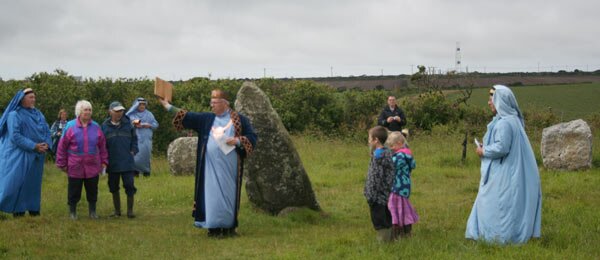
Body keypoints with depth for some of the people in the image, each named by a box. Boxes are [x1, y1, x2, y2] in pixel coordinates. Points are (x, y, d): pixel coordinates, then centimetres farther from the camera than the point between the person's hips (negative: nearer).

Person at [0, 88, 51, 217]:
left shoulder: (38, 114, 12)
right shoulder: (14, 115, -9)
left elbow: (47, 131, 11)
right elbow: (15, 136, -16)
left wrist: (46, 144, -10)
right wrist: (34, 146, -19)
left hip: (36, 155, 6)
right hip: (19, 155, -6)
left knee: (34, 182, 10)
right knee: (16, 181, -6)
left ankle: (33, 208, 17)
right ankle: (17, 210, -1)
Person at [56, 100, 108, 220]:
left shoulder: (96, 127, 4)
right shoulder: (70, 126, -4)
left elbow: (102, 146, 10)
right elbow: (62, 146, -1)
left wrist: (104, 161, 7)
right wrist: (62, 164, -1)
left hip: (92, 166, 2)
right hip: (75, 167, -2)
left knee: (92, 191, 9)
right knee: (74, 191, 5)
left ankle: (92, 211, 23)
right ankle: (72, 211, 19)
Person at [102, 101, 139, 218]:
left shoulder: (128, 124, 3)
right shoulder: (105, 126, 2)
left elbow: (134, 138, 10)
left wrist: (133, 151, -2)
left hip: (127, 162, -1)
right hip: (112, 163, 1)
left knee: (129, 185, -4)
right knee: (113, 187, 9)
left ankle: (130, 210, 6)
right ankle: (117, 210, 21)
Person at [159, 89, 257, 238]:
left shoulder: (239, 120, 3)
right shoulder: (207, 119, 11)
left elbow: (252, 137, 3)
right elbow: (188, 117, 7)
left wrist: (238, 141, -14)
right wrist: (169, 107, -1)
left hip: (229, 166, -2)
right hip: (211, 166, 2)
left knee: (229, 194, 1)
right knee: (212, 195, -1)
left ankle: (229, 227, 9)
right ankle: (214, 228, 3)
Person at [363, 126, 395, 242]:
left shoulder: (378, 156, -19)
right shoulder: (388, 152, 8)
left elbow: (375, 178, -21)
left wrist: (370, 195, -17)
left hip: (378, 195, -9)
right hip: (386, 194, 9)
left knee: (379, 221, 0)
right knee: (386, 219, 18)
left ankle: (383, 240, 5)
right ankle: (388, 238, 27)